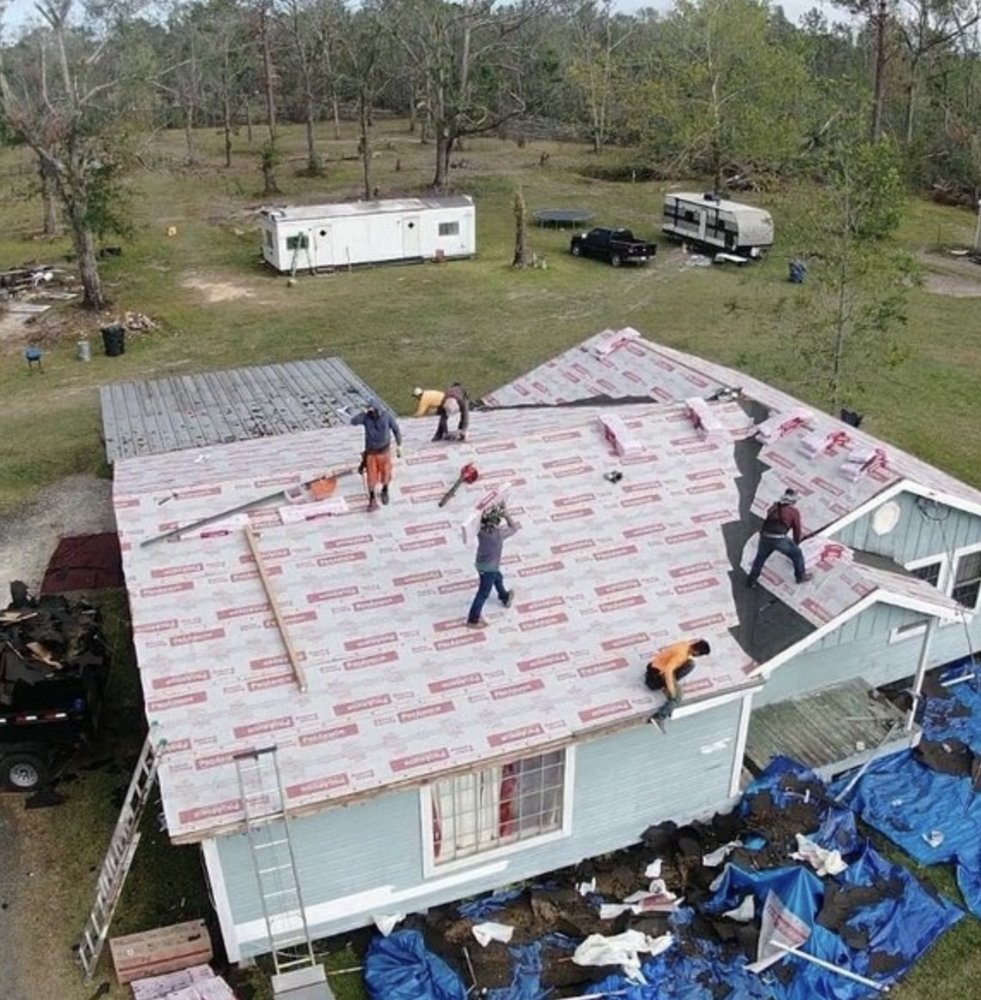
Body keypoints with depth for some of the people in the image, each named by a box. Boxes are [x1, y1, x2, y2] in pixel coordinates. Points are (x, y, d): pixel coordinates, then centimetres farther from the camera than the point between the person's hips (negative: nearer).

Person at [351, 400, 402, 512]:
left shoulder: (387, 416, -15)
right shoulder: (366, 417, -15)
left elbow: (396, 429, -3)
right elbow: (353, 421, -32)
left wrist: (399, 445, 1)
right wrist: (364, 412, -40)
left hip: (384, 451, 0)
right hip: (371, 452, 0)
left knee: (385, 473, 17)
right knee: (372, 476, 3)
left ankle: (385, 491, 45)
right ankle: (372, 499, 18)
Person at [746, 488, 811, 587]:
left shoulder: (773, 507, 22)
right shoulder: (794, 511, 10)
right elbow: (797, 530, 17)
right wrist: (796, 543, 35)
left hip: (765, 537, 4)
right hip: (780, 539, -4)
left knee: (760, 558, 28)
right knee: (797, 554, 22)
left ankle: (751, 581, 33)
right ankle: (801, 576, 36)